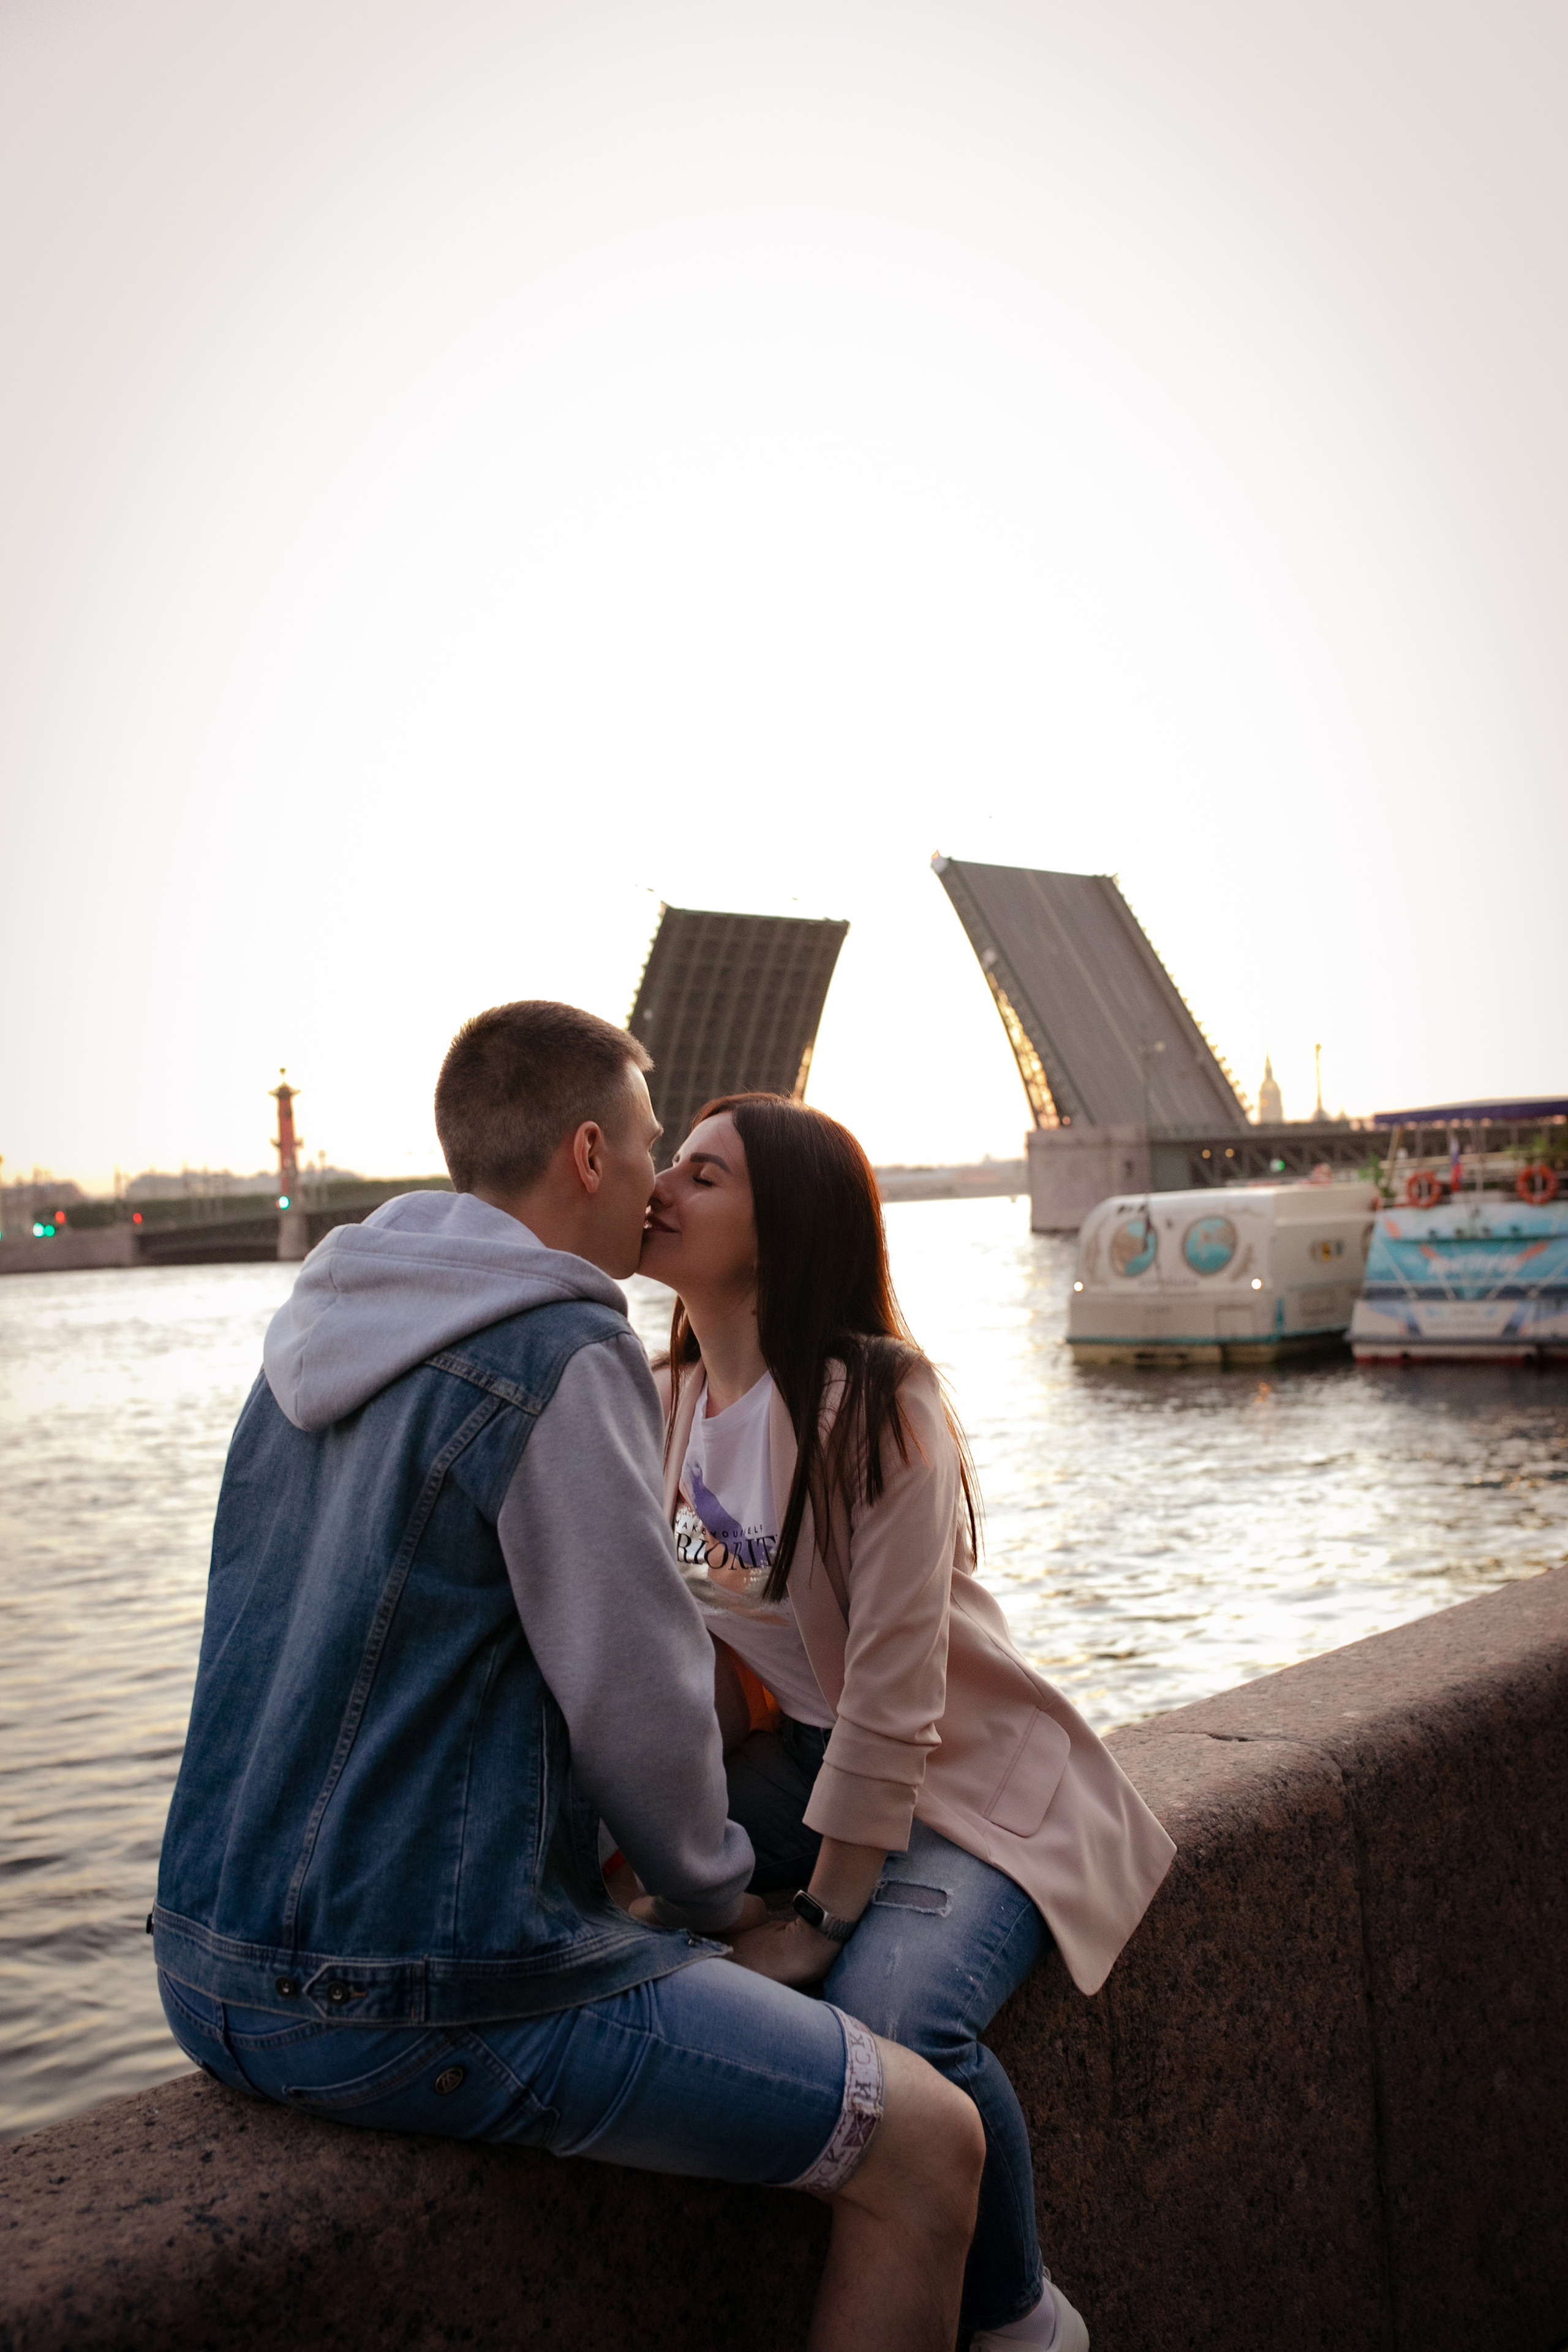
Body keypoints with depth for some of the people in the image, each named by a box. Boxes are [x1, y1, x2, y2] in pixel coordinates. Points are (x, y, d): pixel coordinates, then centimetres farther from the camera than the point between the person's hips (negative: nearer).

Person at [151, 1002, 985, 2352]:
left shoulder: (318, 1340, 10)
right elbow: (638, 1702, -15)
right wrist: (715, 1892, 5)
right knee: (929, 2148, -1)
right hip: (411, 2009, -10)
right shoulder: (561, 1356, -18)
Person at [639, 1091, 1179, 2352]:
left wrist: (826, 1917, -20)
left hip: (966, 1779, -7)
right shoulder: (672, 1398, 1)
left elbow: (892, 1689, -23)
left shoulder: (876, 1404, -22)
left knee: (888, 2014, -32)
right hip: (792, 1762, 7)